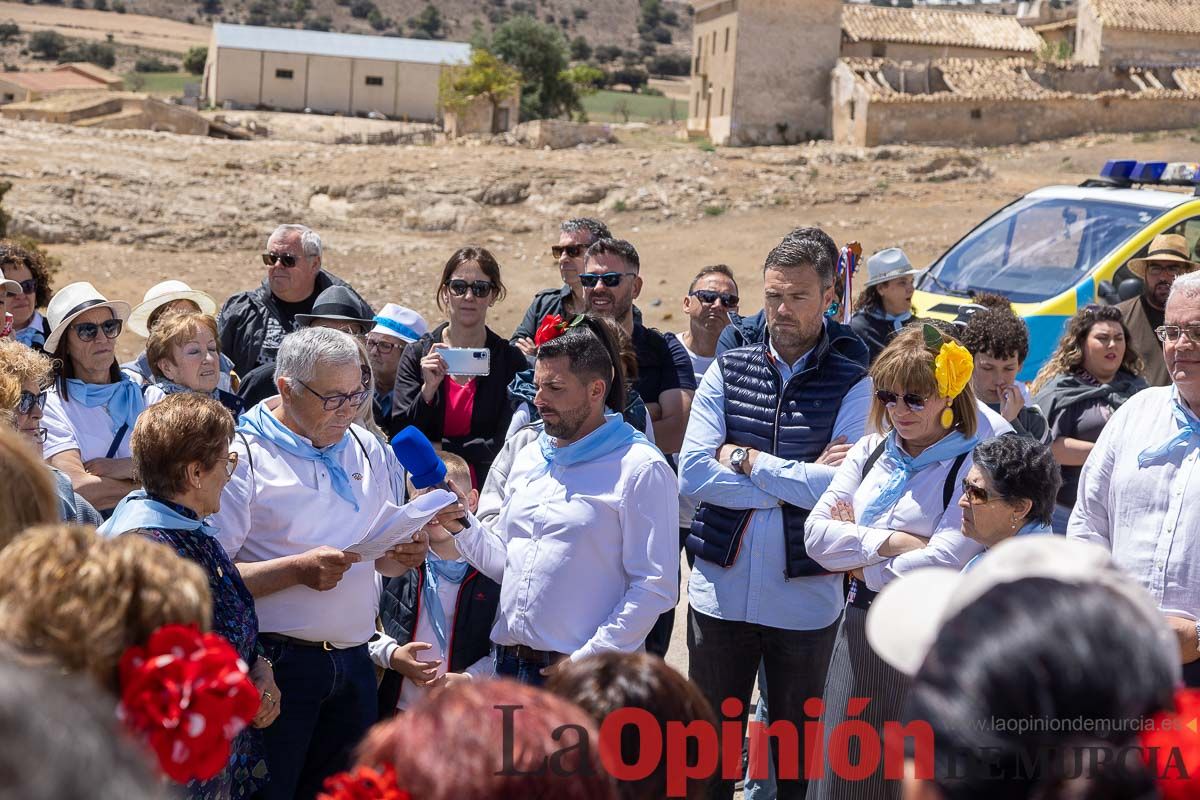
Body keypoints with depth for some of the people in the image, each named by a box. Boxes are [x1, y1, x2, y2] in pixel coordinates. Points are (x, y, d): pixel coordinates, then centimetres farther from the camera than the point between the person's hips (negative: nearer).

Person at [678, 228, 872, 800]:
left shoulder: (852, 384, -3)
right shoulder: (728, 370, 4)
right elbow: (692, 474, -8)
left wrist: (747, 460, -10)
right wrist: (799, 481, -12)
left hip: (804, 598, -2)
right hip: (719, 592, 2)